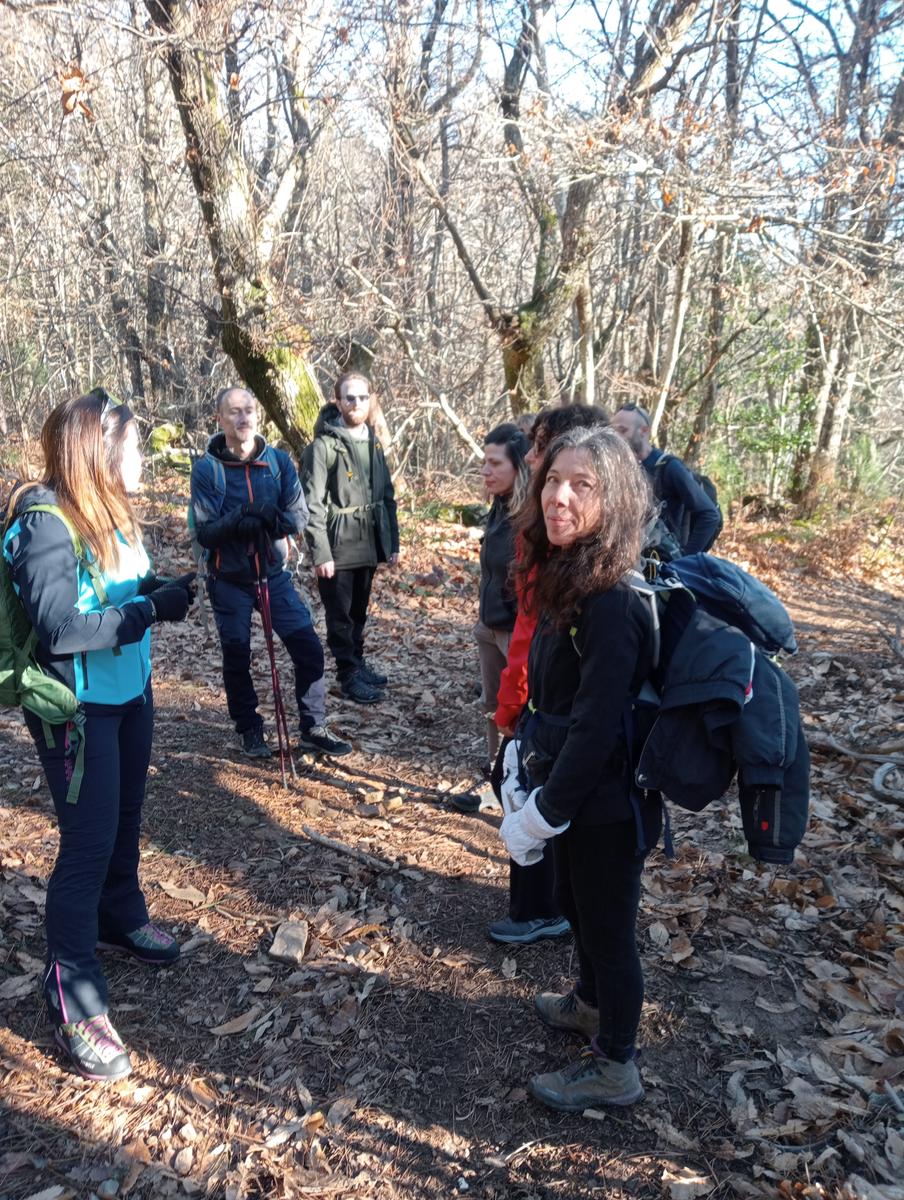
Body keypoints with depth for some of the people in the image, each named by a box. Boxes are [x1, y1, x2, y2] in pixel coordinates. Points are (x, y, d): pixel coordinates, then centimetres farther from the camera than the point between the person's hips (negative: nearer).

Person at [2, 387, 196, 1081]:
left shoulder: (109, 510, 2)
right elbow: (58, 629, -27)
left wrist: (166, 588, -10)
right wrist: (153, 609, -25)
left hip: (130, 691, 8)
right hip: (77, 708, -8)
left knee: (125, 820, 23)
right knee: (88, 843, -2)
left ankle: (121, 918, 47)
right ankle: (75, 1004, 12)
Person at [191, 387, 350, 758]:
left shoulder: (279, 460, -4)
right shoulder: (206, 468, -11)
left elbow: (299, 517, -6)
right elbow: (203, 532, -14)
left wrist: (274, 518, -27)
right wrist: (236, 522, -32)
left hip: (274, 574, 2)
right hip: (229, 581, -2)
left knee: (309, 649, -1)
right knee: (237, 658, 9)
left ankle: (313, 729, 15)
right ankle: (249, 731, 29)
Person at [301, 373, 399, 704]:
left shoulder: (374, 444, 10)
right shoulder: (324, 446, -11)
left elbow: (387, 497, 14)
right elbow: (313, 505, -15)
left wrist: (392, 543, 11)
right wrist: (320, 553, -18)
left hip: (368, 546, 6)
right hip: (338, 548, -6)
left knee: (359, 613, 18)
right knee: (341, 616, 4)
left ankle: (358, 663, 32)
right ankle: (350, 676, 13)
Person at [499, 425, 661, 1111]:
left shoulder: (613, 600, -28)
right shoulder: (565, 579, 1)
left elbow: (596, 727, -28)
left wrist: (542, 814, -19)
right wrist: (526, 764, 6)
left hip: (607, 804, -9)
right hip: (574, 791, 9)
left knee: (607, 925, 12)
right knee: (576, 903, 28)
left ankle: (615, 1067, 35)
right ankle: (592, 1004, 54)